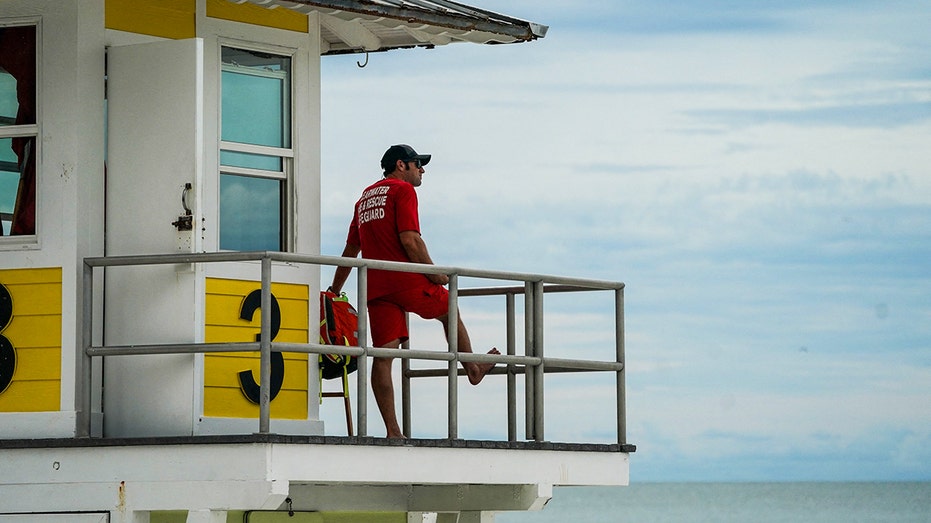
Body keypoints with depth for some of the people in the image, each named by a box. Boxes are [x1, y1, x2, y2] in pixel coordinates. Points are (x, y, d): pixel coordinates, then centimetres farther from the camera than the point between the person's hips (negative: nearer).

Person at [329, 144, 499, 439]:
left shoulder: (365, 198, 22)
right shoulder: (402, 190, -2)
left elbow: (351, 250, 24)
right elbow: (409, 239, -14)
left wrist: (335, 291, 28)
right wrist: (435, 274, -7)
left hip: (375, 288, 6)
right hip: (407, 281, -6)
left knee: (383, 355, -1)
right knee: (450, 312, 21)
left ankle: (392, 431, -5)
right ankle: (473, 369, 37)